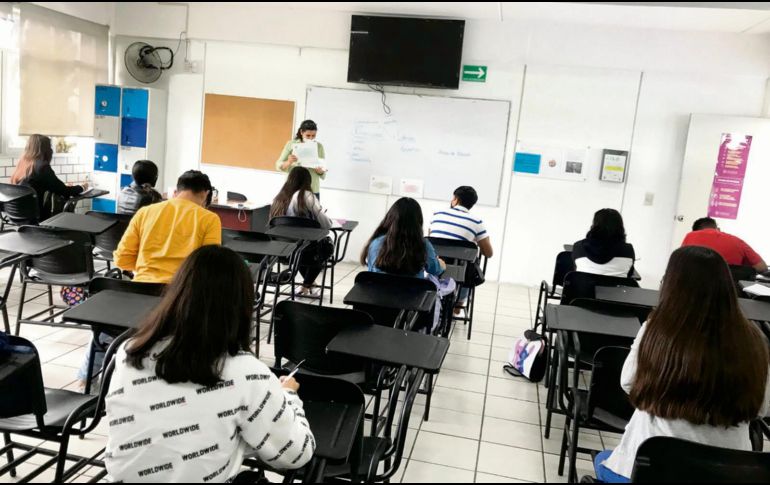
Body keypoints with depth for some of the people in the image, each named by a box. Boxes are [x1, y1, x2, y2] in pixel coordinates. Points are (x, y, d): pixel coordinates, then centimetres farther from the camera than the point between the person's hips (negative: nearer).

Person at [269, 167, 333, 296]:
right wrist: (327, 218, 10)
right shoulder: (307, 196, -11)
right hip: (305, 252, -5)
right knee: (327, 244, 27)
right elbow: (327, 225, -15)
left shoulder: (279, 197, 3)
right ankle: (306, 286, 30)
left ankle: (308, 282, 43)